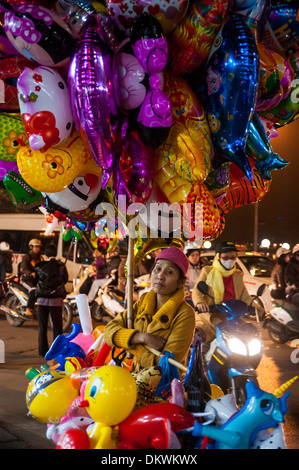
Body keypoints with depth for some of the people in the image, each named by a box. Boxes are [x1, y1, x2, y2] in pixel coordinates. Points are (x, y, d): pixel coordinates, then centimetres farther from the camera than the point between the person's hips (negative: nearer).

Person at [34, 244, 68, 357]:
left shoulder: (39, 267, -4)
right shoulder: (61, 266, -4)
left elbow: (34, 281, 6)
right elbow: (65, 280, 9)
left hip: (42, 299, 1)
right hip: (57, 299, 0)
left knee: (42, 326, 7)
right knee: (57, 326, 6)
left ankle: (42, 349, 8)